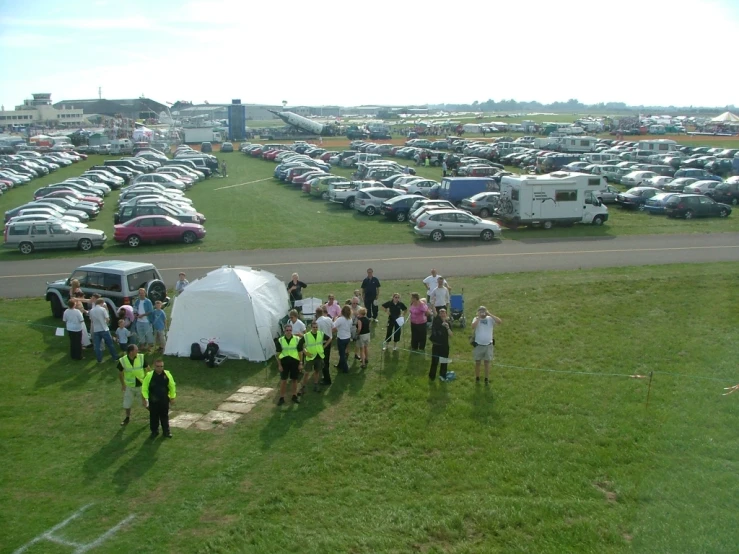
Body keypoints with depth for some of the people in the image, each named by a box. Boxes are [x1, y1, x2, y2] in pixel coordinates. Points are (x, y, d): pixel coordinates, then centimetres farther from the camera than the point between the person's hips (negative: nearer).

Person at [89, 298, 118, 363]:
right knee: (110, 344, 10)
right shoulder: (103, 309, -9)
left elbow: (91, 321, 12)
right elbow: (107, 319, -9)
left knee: (97, 346, 8)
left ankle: (99, 360, 8)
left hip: (96, 330, 3)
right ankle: (115, 357, 17)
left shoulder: (91, 311, 4)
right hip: (104, 329, -3)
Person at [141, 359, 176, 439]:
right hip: (153, 401, -1)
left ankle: (166, 431, 25)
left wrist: (172, 397, 6)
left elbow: (172, 386, 3)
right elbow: (144, 388, -6)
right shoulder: (149, 375, -13)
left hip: (164, 400, 1)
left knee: (164, 416, 12)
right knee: (154, 416, 11)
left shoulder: (167, 374, -8)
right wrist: (145, 398, -9)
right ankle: (154, 431, 27)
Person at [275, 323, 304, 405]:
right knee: (283, 380, 2)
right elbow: (278, 354, 1)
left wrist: (300, 363, -1)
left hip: (295, 362, 0)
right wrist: (279, 365, -3)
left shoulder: (297, 339, -3)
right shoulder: (280, 340, -2)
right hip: (284, 362, 0)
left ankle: (295, 396, 23)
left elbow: (300, 352, 3)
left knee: (294, 380, 9)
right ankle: (282, 398, 10)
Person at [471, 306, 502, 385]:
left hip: (488, 345, 0)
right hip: (478, 345, 0)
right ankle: (477, 378, 27)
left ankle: (487, 379, 21)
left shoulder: (490, 319, -5)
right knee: (477, 362, 12)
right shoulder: (476, 319, -7)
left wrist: (490, 314, -22)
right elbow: (473, 326, -27)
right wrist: (478, 317, -24)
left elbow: (500, 321, -22)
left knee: (487, 362, 10)